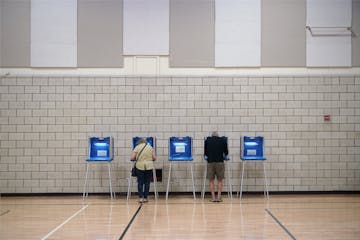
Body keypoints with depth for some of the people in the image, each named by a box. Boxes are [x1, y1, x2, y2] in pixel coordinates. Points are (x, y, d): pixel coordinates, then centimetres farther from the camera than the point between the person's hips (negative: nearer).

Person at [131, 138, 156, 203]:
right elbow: (154, 158, 4)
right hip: (149, 166, 1)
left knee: (140, 183, 7)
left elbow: (132, 158, -4)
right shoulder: (150, 147, 7)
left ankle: (140, 197, 2)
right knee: (147, 183, 8)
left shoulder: (137, 147, 1)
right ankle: (145, 198, 10)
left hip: (140, 166, -1)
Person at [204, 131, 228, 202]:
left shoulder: (207, 140, 13)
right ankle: (219, 197, 8)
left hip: (210, 162, 0)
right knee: (220, 180, 11)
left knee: (211, 181, 9)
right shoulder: (223, 140, 11)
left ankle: (213, 197, 9)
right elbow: (226, 152, 20)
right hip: (220, 162, 0)